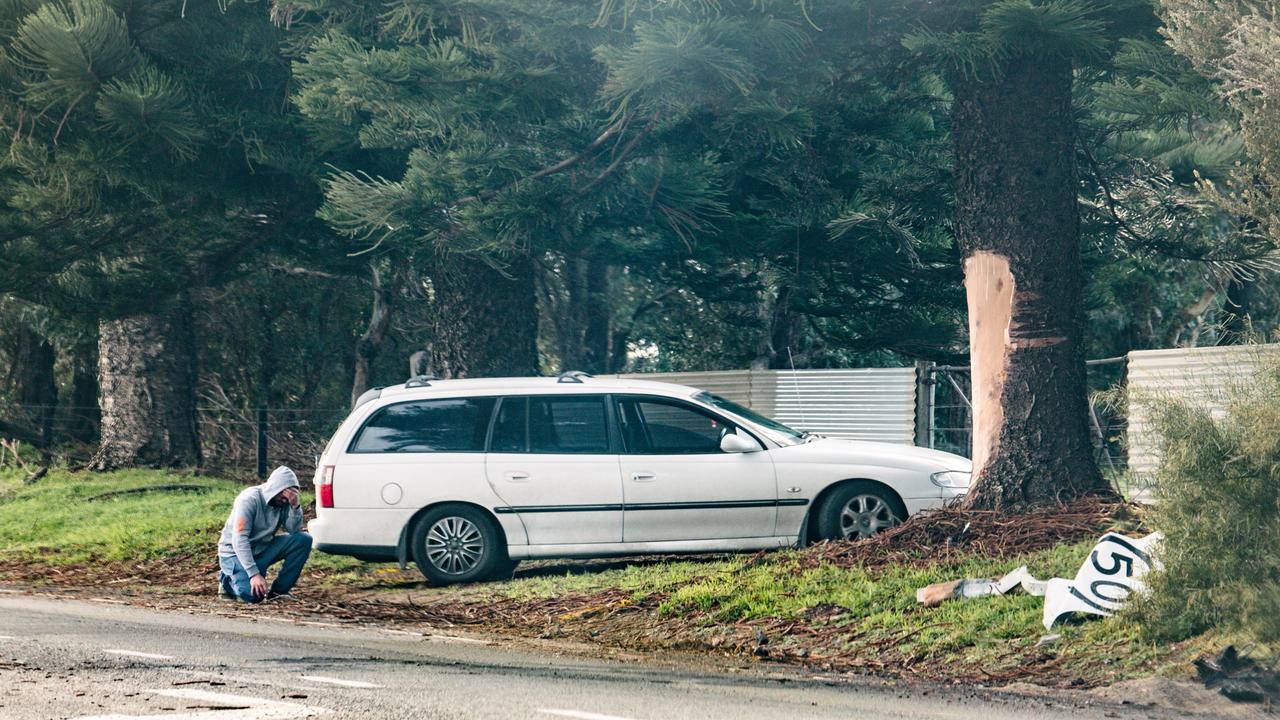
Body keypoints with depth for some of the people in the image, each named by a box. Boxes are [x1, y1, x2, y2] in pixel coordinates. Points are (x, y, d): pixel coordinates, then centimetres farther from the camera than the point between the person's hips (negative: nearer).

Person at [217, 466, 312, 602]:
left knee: (304, 540, -13)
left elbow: (294, 530, -12)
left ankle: (279, 590, -3)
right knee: (253, 595, -31)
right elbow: (239, 540, -29)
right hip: (236, 552, -6)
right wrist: (254, 574, -36)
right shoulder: (250, 499, -24)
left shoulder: (284, 502, -4)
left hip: (263, 550, 6)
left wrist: (295, 505, -27)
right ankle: (227, 580, 5)